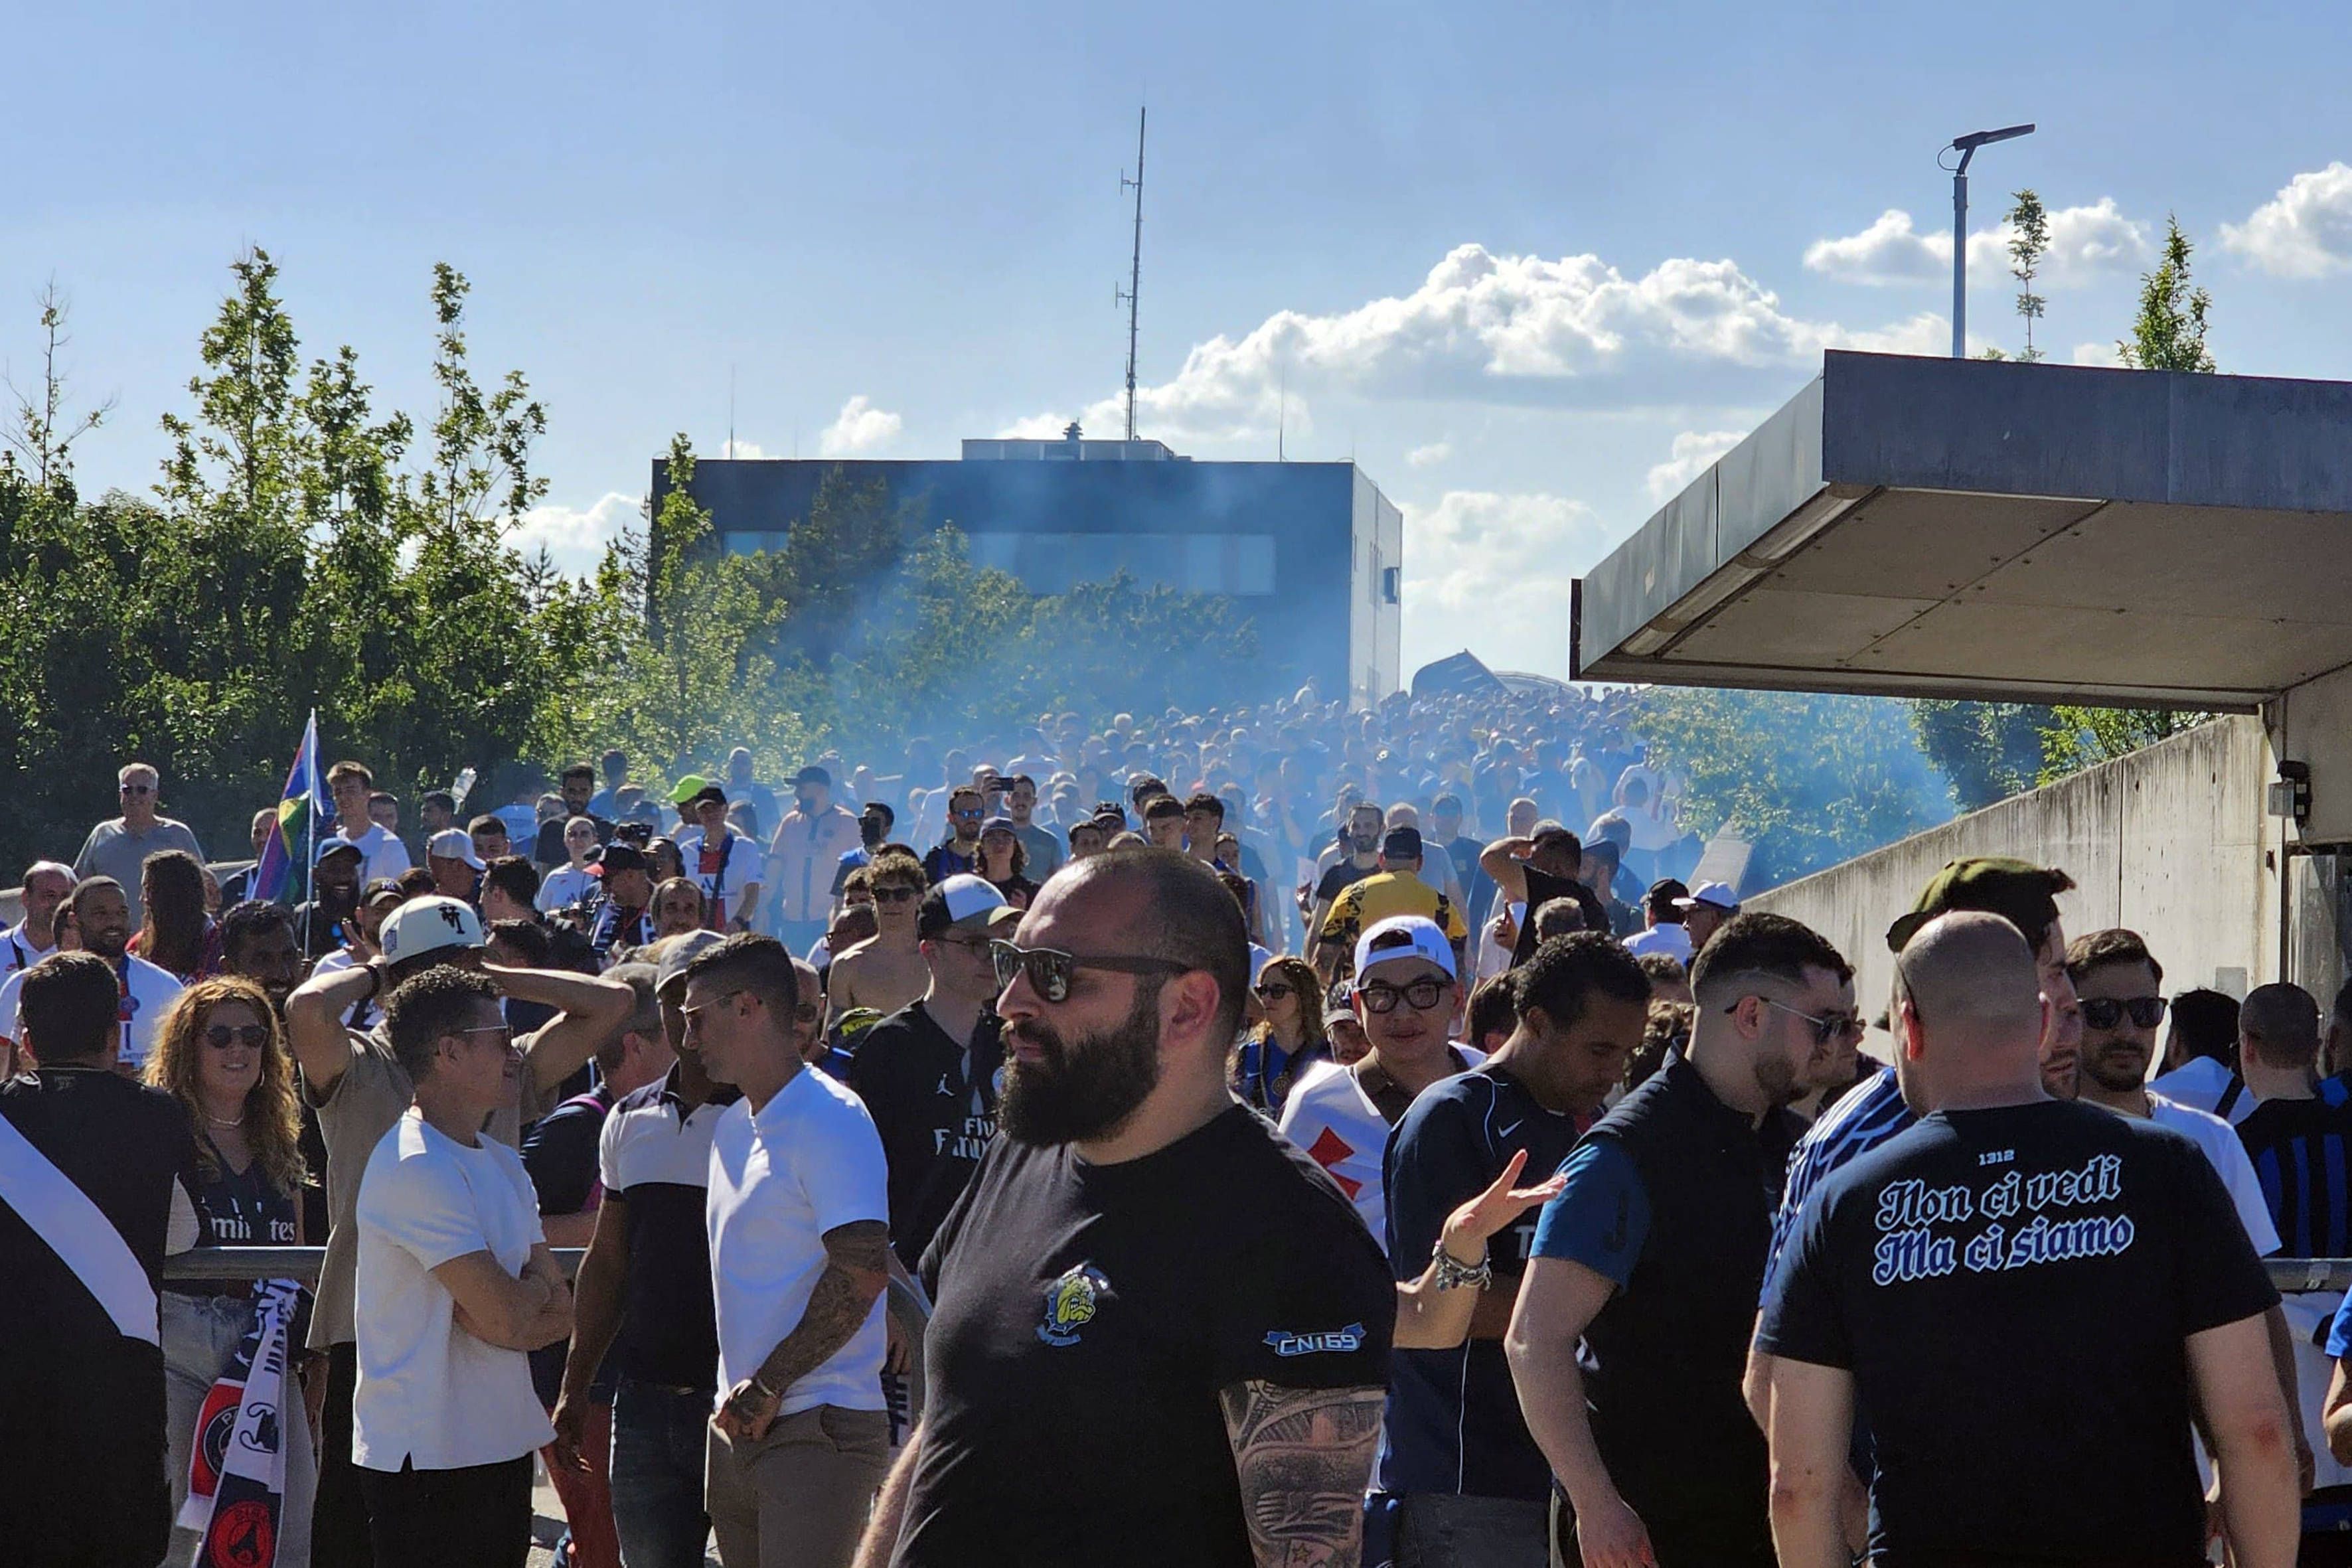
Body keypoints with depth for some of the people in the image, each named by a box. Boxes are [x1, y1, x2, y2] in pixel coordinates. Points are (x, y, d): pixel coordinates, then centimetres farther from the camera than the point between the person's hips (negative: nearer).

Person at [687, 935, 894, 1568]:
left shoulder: (830, 1119, -11)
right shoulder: (733, 1125, 17)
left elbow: (862, 1272, -20)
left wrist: (769, 1385, -16)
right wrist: (737, 1399, 14)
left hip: (817, 1429, -9)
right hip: (740, 1424, 9)